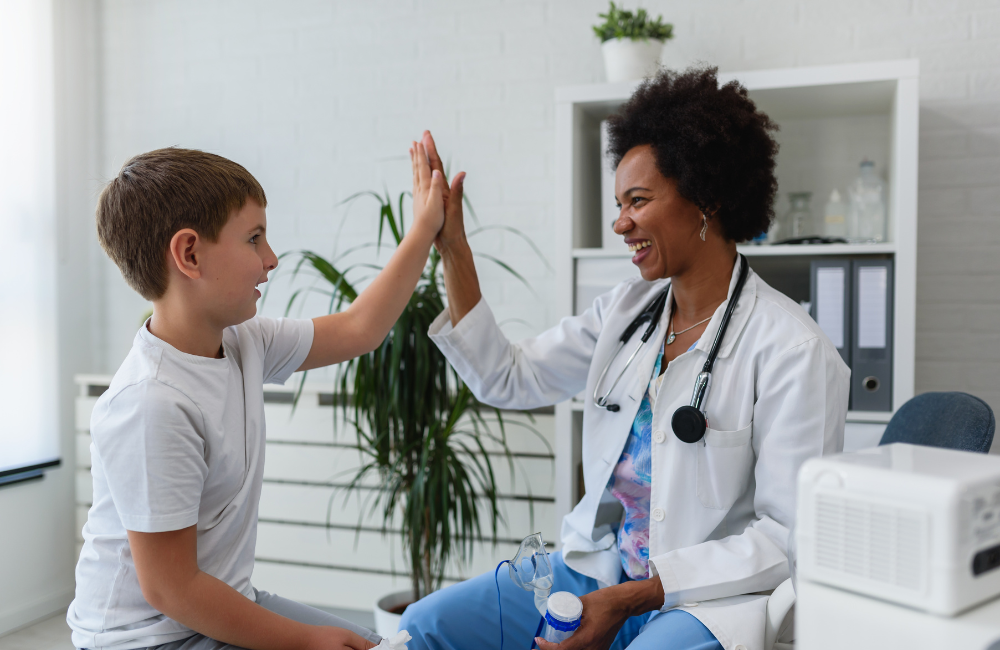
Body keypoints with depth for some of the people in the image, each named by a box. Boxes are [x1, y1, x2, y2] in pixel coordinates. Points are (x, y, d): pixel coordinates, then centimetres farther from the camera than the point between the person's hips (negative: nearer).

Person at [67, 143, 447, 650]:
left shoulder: (241, 342, -3)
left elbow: (358, 328, 11)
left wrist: (426, 228, 13)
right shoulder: (151, 405, -28)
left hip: (223, 606, 8)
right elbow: (168, 588, -24)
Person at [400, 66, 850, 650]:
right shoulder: (626, 308, 8)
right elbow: (506, 380, 7)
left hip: (711, 597, -6)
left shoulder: (793, 351, -13)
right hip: (600, 568, 6)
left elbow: (788, 537, -14)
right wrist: (452, 246, 3)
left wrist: (632, 597, -19)